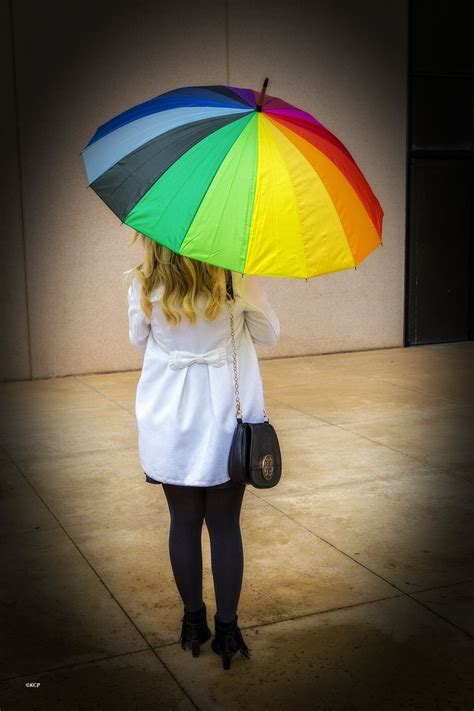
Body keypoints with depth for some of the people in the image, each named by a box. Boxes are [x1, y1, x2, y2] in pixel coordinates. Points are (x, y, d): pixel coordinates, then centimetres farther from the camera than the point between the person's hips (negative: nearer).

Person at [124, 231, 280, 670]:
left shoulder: (143, 284, -9)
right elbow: (268, 334, 2)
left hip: (171, 418, 1)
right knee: (225, 524, 9)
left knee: (183, 522, 13)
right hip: (227, 416, -1)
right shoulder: (238, 278, -13)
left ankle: (194, 622, 27)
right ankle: (226, 629, 19)